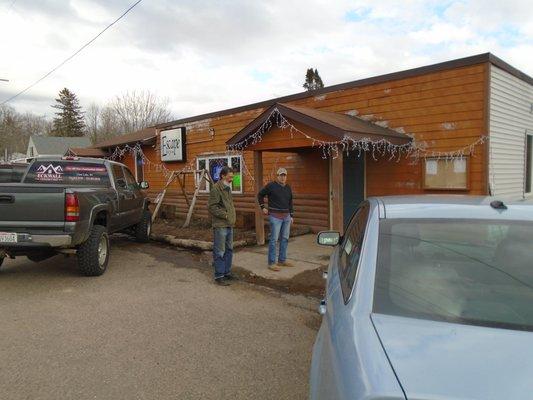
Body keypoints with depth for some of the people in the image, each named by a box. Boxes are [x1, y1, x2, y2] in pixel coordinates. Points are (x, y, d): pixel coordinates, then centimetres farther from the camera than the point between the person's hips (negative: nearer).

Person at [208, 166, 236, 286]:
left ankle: (227, 272, 28)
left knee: (229, 250, 16)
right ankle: (219, 276, 6)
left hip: (229, 225, 9)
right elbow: (212, 207, -19)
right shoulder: (216, 189, -13)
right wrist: (225, 215, -17)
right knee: (220, 252, -2)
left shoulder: (227, 188, 15)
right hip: (220, 225, -9)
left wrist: (232, 218, 13)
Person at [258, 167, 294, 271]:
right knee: (274, 240, -6)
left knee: (285, 239, 10)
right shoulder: (271, 186, -6)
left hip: (286, 217, 6)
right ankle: (271, 263, 0)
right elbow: (260, 195, 5)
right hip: (275, 217, -6)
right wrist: (263, 207, 2)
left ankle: (282, 261, 21)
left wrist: (291, 215, 15)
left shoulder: (288, 188, 11)